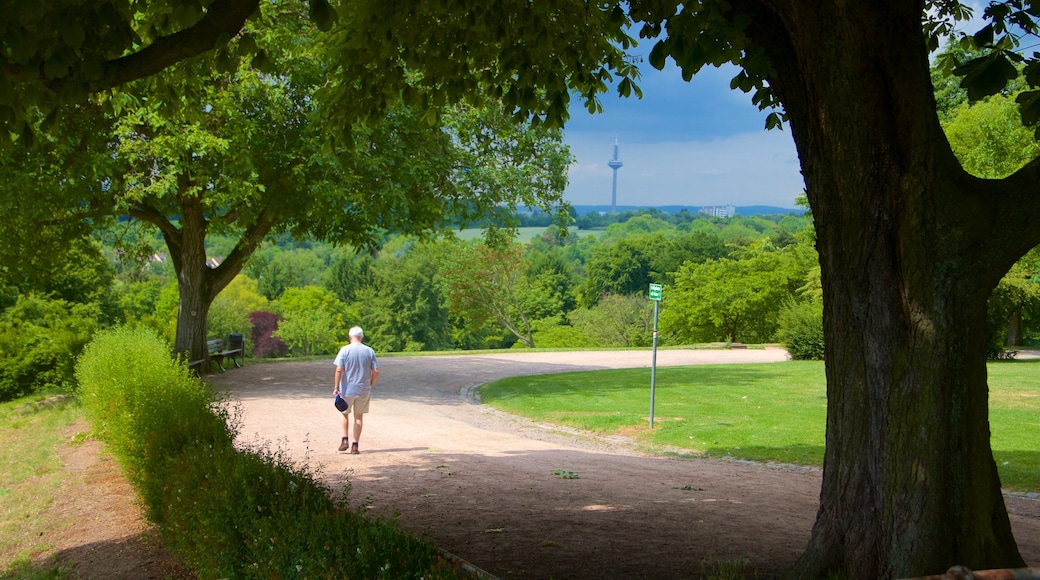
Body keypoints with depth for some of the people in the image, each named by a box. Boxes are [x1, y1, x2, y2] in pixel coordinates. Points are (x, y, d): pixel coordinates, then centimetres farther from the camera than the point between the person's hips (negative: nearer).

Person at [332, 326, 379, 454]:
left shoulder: (345, 350, -7)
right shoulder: (369, 351, -1)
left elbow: (339, 370, -14)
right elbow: (376, 371, -3)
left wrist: (336, 387, -9)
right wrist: (371, 384, 11)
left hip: (347, 389, -1)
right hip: (364, 390, 1)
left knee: (345, 413, 18)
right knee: (359, 417, 9)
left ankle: (345, 440, 8)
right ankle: (355, 445, 9)